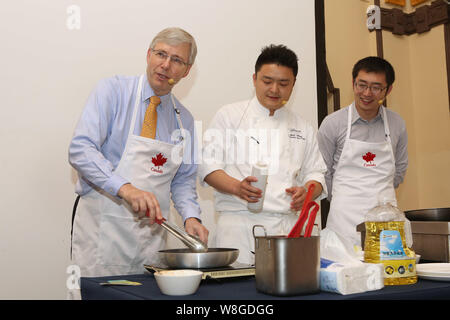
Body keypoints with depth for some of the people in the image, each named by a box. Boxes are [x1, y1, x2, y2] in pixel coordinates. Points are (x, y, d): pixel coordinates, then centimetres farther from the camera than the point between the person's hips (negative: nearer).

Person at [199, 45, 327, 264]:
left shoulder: (303, 128, 17)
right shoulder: (229, 115, 7)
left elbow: (315, 173, 18)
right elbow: (208, 165, 1)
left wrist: (306, 191, -4)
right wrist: (236, 187, -17)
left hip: (287, 226, 3)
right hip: (239, 224, -3)